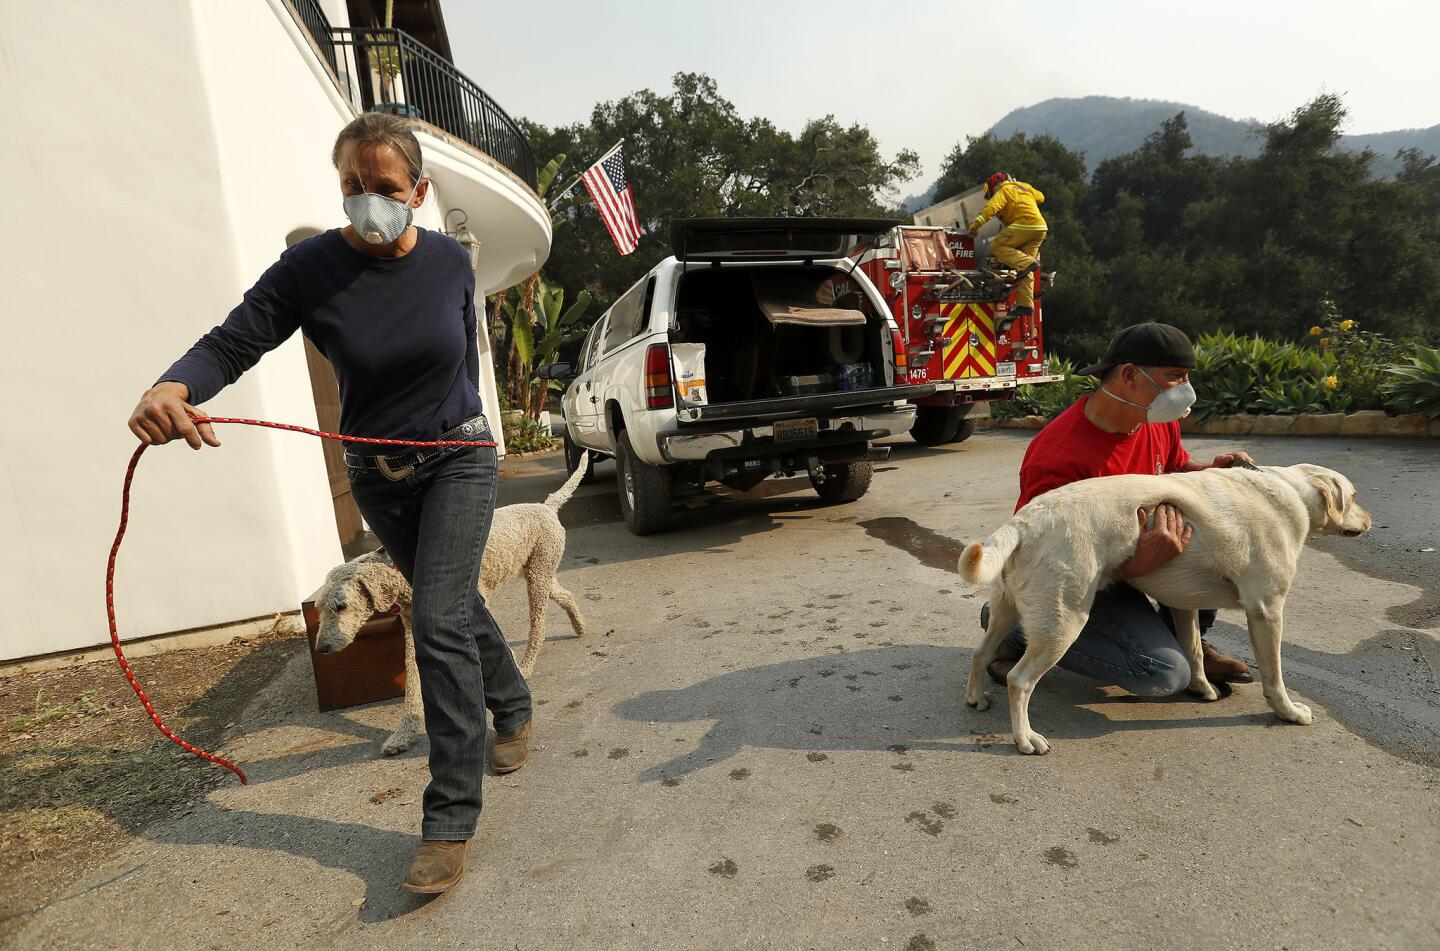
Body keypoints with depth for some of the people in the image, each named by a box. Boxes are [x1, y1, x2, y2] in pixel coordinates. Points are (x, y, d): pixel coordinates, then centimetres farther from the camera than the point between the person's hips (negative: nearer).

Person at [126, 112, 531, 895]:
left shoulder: (450, 261, -6)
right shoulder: (310, 268, -10)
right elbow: (232, 343, -14)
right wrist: (170, 388, -35)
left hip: (457, 457, -1)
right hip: (377, 475, 2)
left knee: (438, 619, -13)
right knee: (456, 604, 17)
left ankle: (450, 819, -4)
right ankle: (514, 712, 43)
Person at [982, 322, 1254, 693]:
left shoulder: (1159, 422, -6)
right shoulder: (1060, 458, -33)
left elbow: (1178, 467, 16)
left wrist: (1212, 471, -8)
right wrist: (1137, 566, -46)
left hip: (1133, 549, 8)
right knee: (1166, 673, -21)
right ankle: (1017, 628, -7)